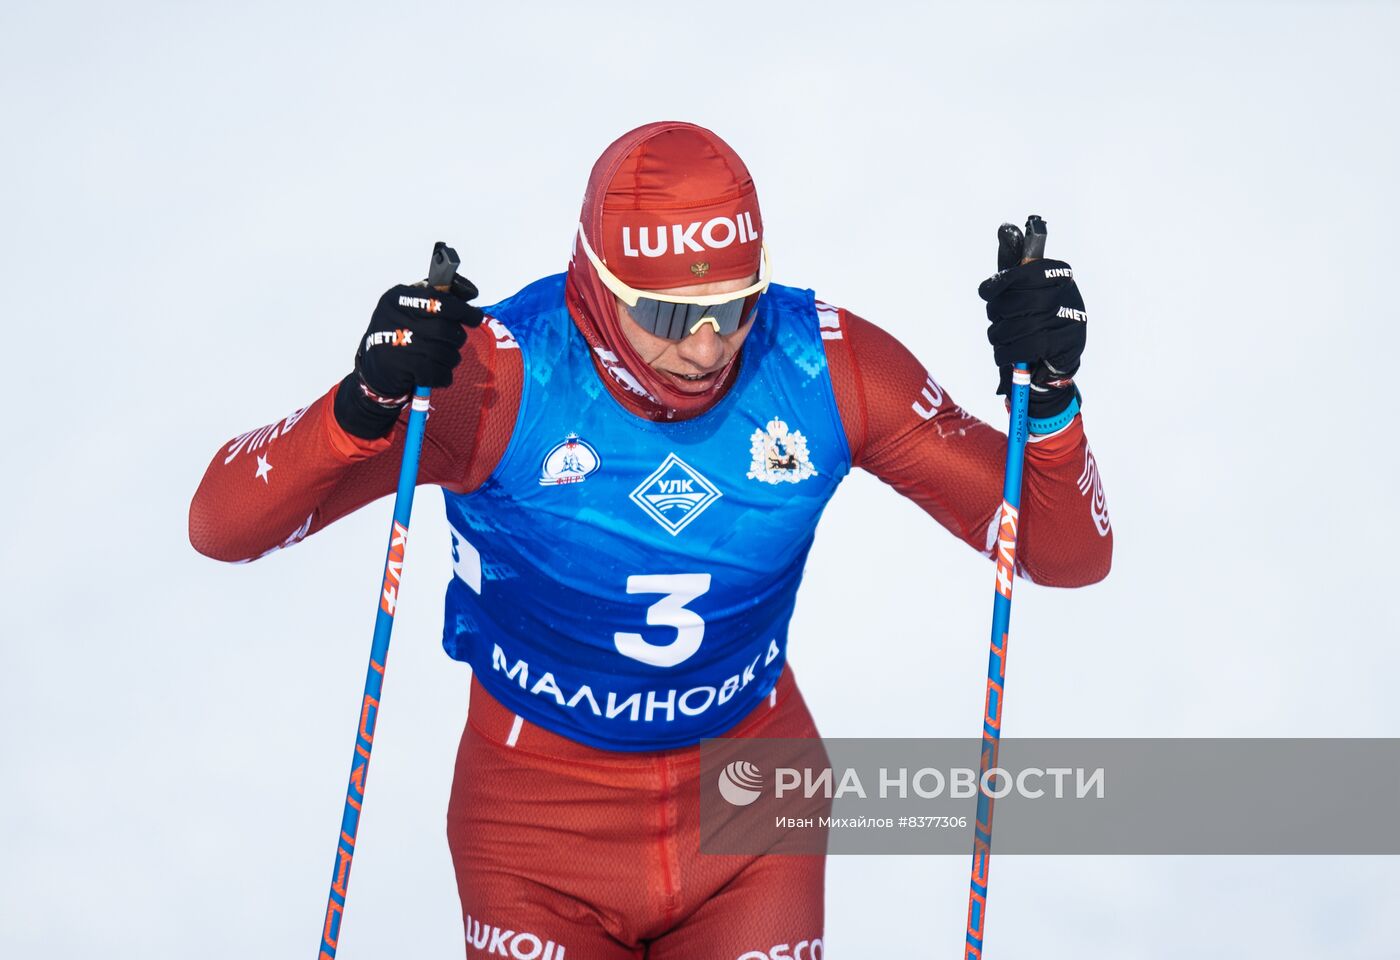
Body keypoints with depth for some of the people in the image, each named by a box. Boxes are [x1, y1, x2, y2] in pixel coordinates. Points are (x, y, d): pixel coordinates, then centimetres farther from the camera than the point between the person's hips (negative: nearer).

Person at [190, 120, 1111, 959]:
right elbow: (223, 524, -26)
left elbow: (1069, 556, -11)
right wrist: (366, 406, -43)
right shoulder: (503, 378, -25)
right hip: (541, 812, -2)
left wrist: (1047, 395, -29)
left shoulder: (827, 367, -17)